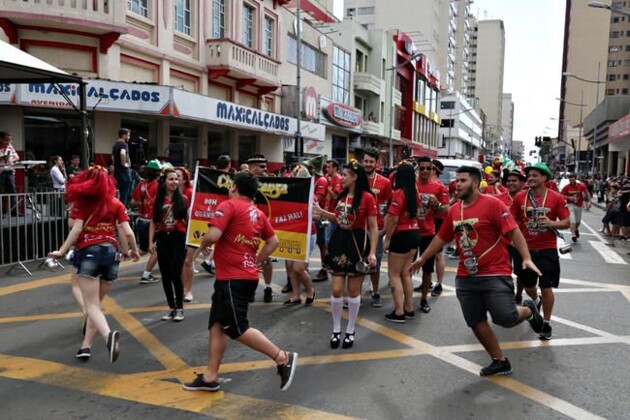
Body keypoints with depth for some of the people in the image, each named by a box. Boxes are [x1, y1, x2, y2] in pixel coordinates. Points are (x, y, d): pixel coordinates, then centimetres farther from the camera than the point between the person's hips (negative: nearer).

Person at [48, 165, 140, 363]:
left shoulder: (81, 202, 3)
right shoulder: (116, 204, 8)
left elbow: (76, 229, -9)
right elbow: (128, 232, 2)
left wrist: (61, 251, -2)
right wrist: (134, 250, 19)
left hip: (88, 252, -3)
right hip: (111, 252, 3)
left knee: (92, 305, -5)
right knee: (95, 302, 17)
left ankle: (109, 335, -30)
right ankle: (86, 345, 18)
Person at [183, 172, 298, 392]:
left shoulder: (228, 205, -11)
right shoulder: (258, 213, 12)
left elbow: (213, 235, -22)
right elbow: (273, 242, 16)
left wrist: (203, 245, 0)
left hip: (233, 278, -9)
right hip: (246, 276, 9)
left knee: (237, 328, -3)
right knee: (217, 324, 13)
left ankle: (283, 358, -1)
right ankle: (210, 377, 18)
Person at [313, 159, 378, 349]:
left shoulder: (367, 197, -12)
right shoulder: (342, 195, 7)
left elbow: (373, 228, -10)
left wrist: (372, 252, -15)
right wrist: (321, 212, 9)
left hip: (358, 243, -5)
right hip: (339, 242, 5)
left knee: (353, 291, 7)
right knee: (336, 290, 4)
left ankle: (350, 331, 22)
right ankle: (336, 329, 20)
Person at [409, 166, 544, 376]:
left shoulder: (492, 204, -11)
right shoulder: (453, 210, 7)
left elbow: (513, 232, -14)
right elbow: (441, 238, 18)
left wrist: (527, 258, -24)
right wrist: (422, 258, 21)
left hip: (495, 274, -6)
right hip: (465, 277, 6)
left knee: (506, 318, -9)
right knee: (476, 322, 7)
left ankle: (529, 310, 27)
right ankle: (500, 361, 25)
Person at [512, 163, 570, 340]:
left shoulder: (556, 198, -7)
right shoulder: (519, 197, -2)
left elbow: (566, 222, -3)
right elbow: (514, 220, 8)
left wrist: (552, 223, -22)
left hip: (547, 250, -3)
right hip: (526, 249, 3)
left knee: (546, 287, -2)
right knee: (528, 286, 16)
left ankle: (546, 324, 15)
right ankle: (536, 301, 51)